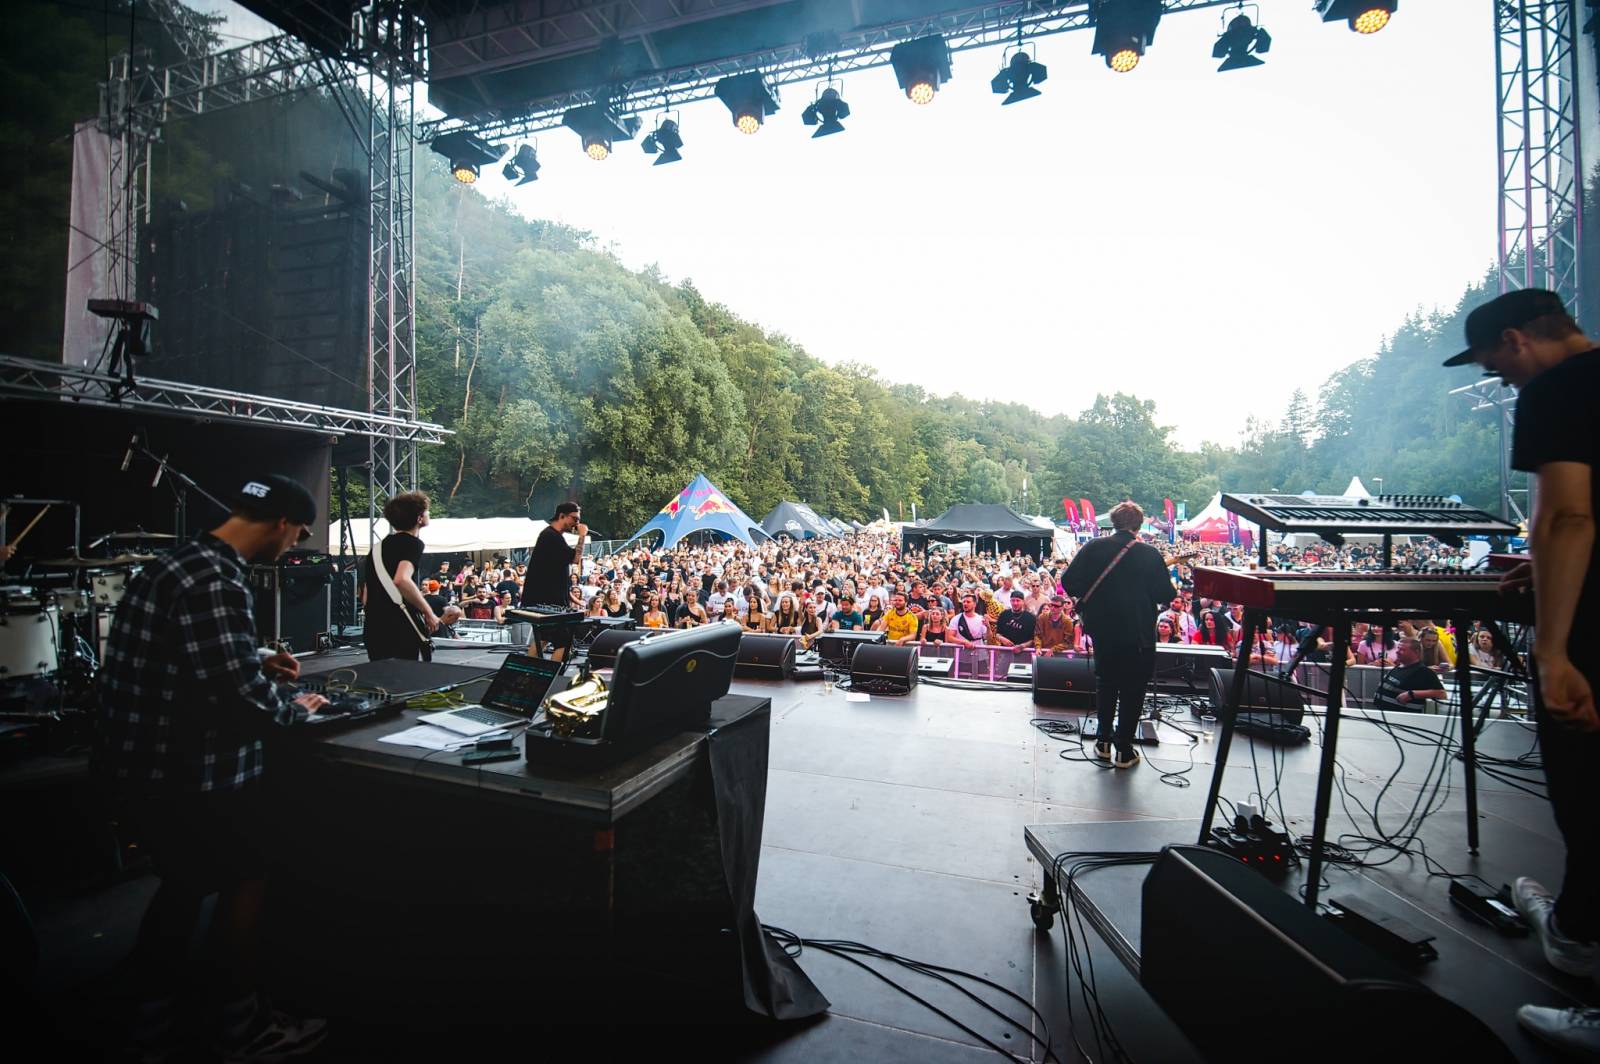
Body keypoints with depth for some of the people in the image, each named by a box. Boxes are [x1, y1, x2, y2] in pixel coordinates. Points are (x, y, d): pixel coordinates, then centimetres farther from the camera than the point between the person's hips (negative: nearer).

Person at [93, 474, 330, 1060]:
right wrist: (295, 707, -10)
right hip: (191, 774, -10)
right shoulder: (216, 583, -26)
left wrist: (258, 665, 17)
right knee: (246, 882, 10)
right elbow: (242, 697, -28)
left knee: (182, 884, 24)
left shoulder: (172, 565, 7)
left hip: (137, 762, 10)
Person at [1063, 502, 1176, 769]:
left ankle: (1103, 742, 23)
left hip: (1101, 628, 2)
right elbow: (1166, 595, -9)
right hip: (1138, 633, -2)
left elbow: (1069, 581, -9)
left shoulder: (1094, 547, -6)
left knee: (1105, 682, 19)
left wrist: (1087, 600, 9)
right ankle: (1124, 751, 14)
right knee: (1133, 688, 10)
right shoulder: (1150, 554, -10)